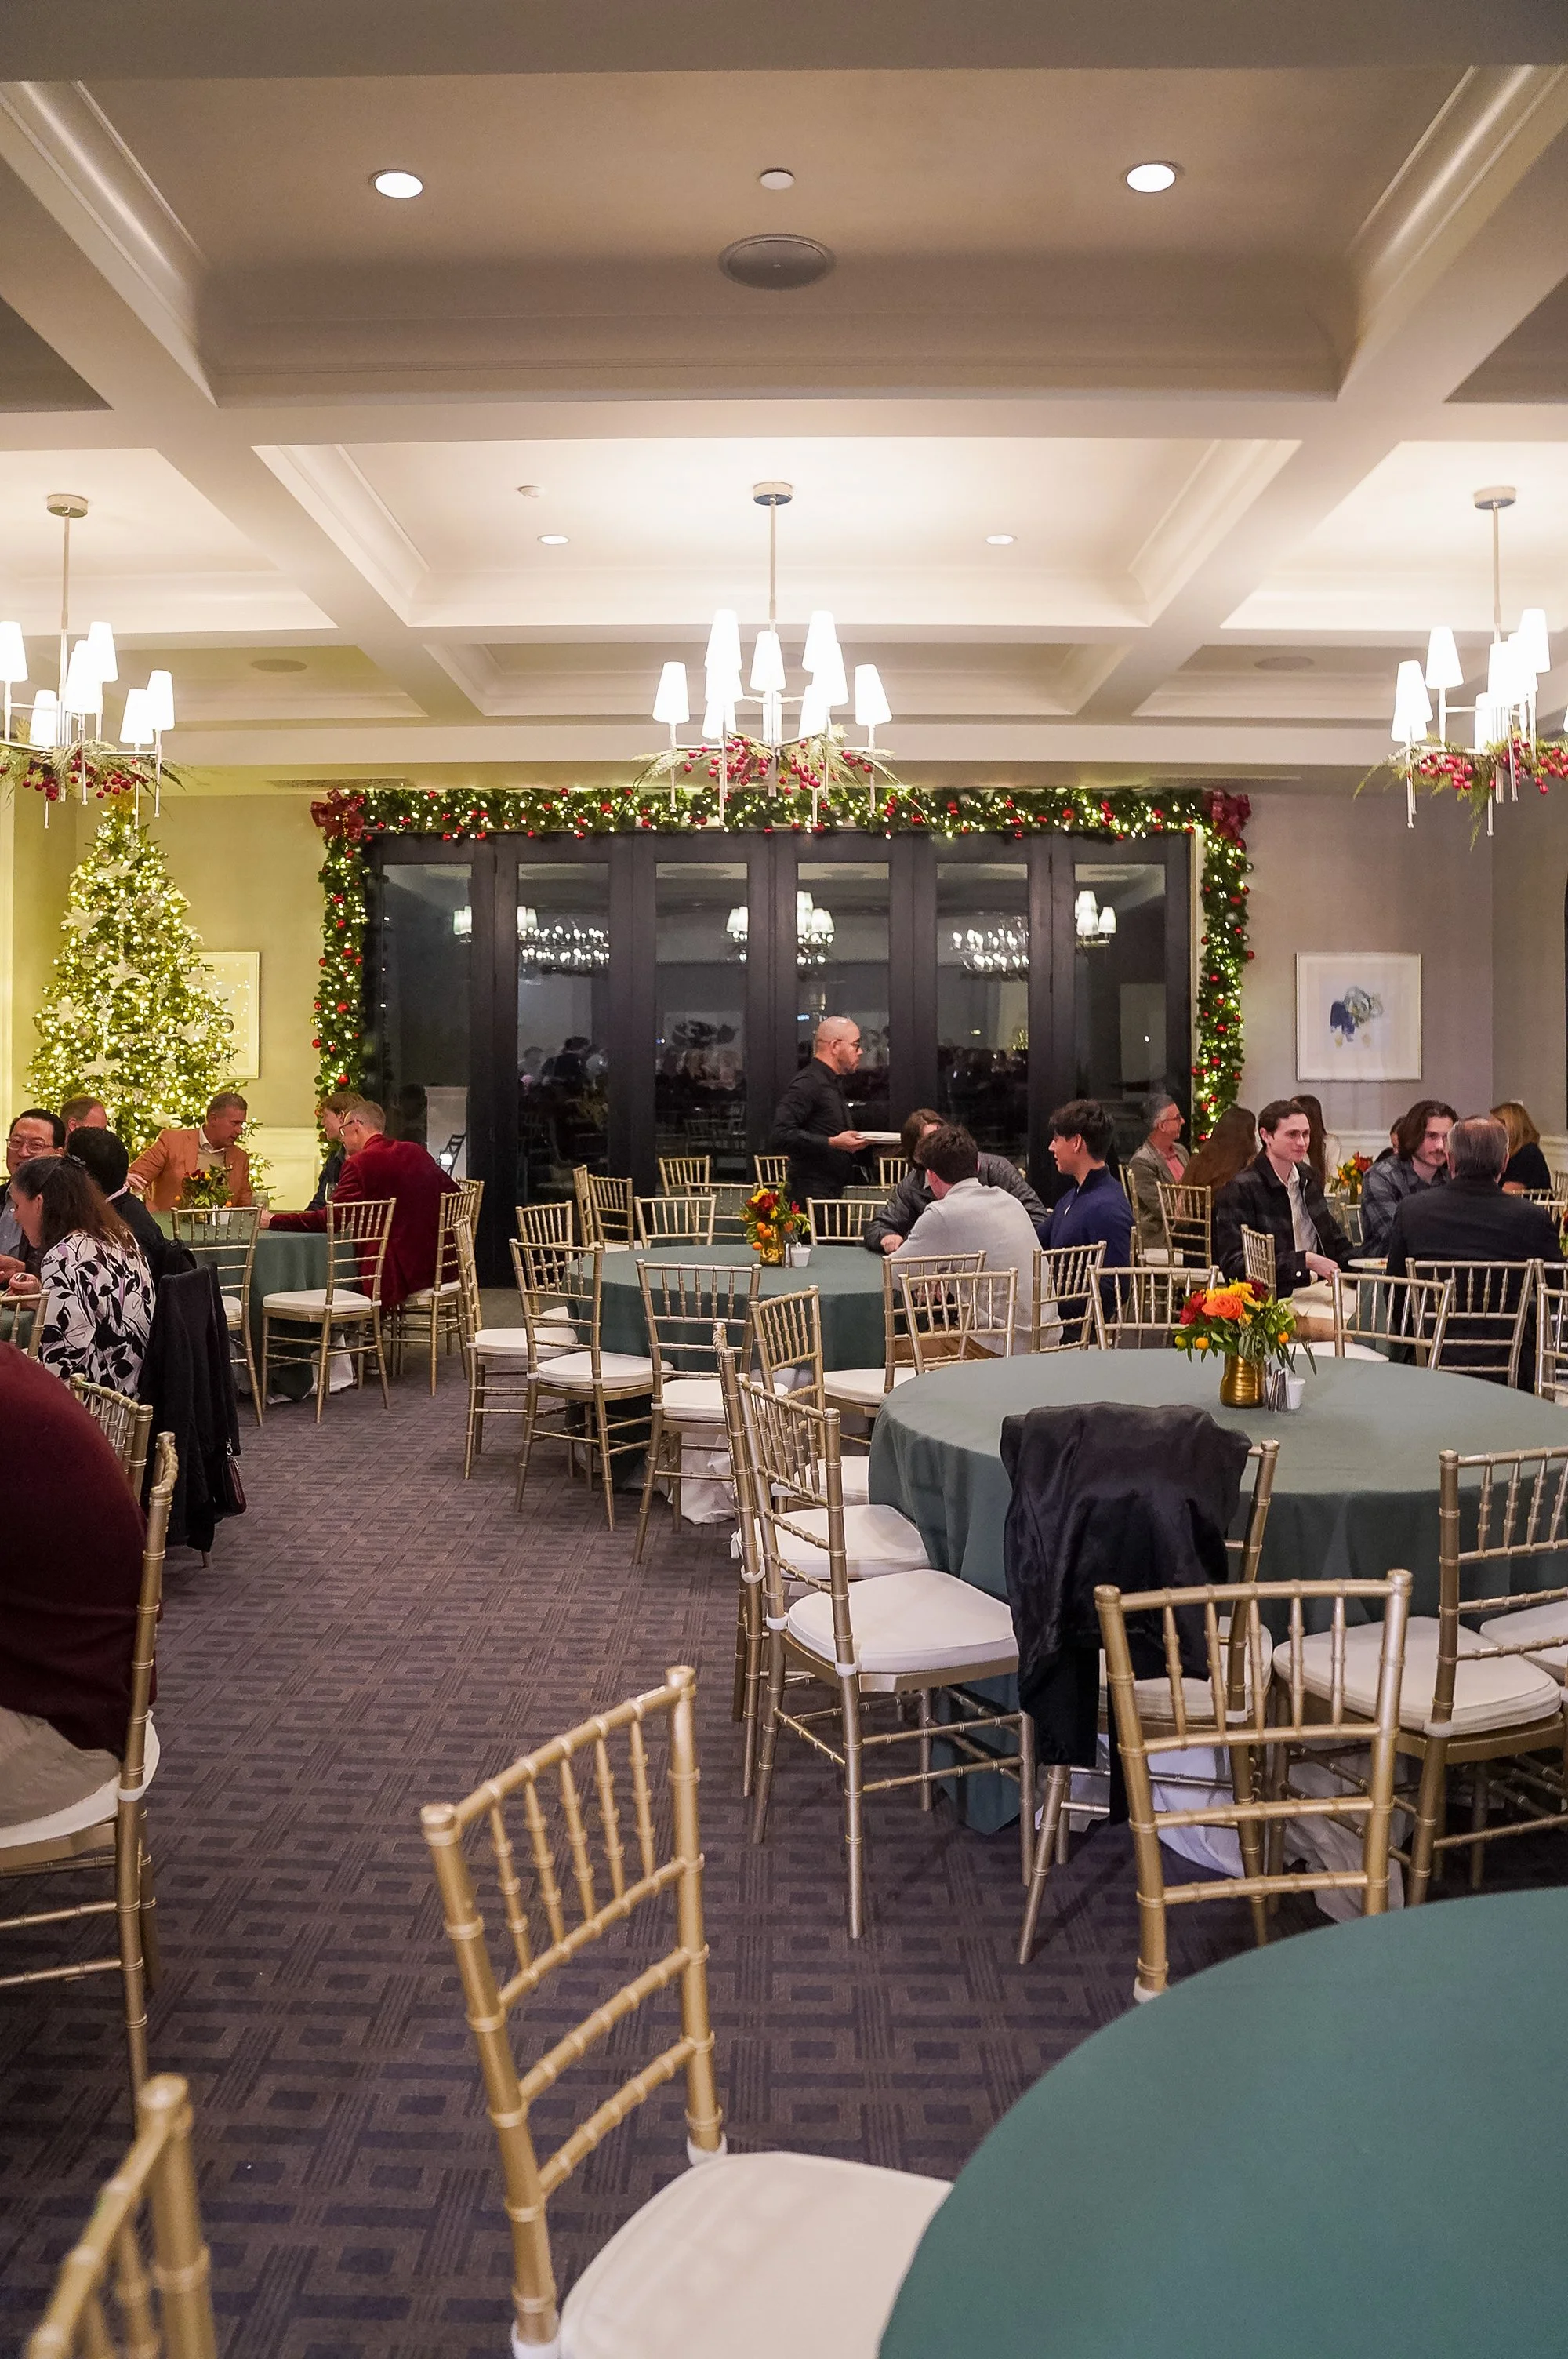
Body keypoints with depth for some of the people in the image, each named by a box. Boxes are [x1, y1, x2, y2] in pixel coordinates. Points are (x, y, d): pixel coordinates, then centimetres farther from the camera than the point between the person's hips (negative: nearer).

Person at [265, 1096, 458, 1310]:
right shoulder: (418, 1153, 10)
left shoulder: (360, 1163, -11)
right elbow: (453, 1192, 16)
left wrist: (273, 1220, -6)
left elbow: (330, 1219, -15)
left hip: (397, 1275, -8)